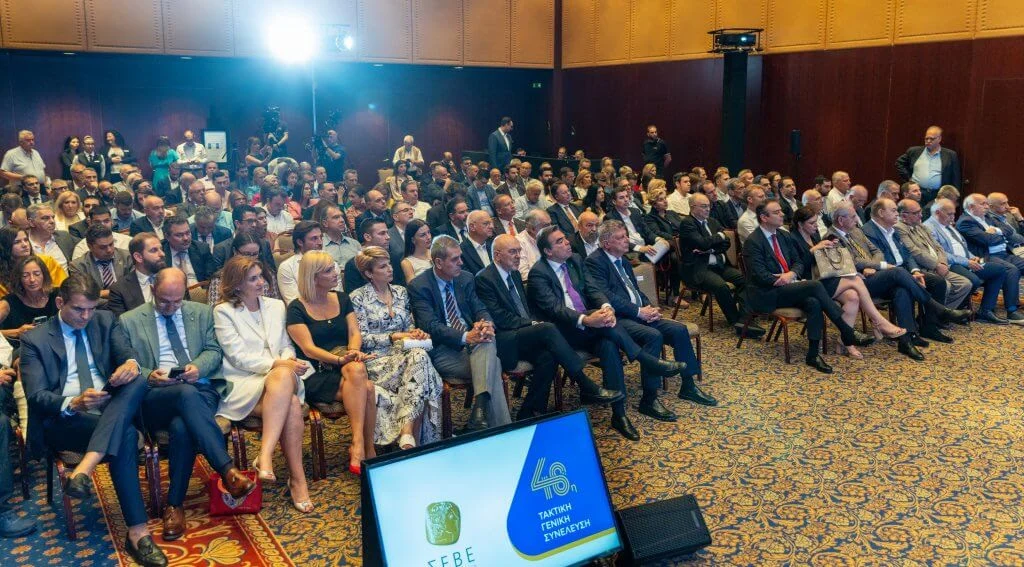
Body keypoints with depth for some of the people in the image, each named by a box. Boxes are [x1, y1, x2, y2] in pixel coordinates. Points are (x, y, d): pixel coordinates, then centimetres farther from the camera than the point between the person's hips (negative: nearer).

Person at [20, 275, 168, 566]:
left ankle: (83, 469, -41)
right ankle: (137, 532, -35)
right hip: (63, 419, -4)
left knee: (137, 381, -31)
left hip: (110, 409, 4)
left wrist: (130, 364, -24)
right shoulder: (35, 339, 2)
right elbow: (35, 396, -6)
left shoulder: (104, 321, 12)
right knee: (125, 434, -34)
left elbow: (126, 354, 4)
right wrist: (74, 403, -27)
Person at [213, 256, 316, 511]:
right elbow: (238, 356, -6)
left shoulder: (276, 306, 20)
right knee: (291, 405, -34)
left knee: (284, 378, -37)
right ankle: (297, 479, -30)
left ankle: (265, 456, -37)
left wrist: (289, 360, -5)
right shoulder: (223, 311, 5)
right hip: (243, 385, -4)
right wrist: (278, 363, -16)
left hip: (281, 377, 4)